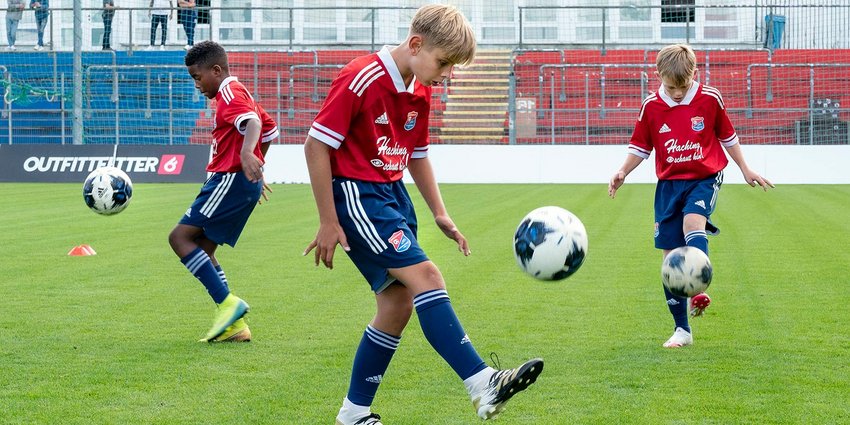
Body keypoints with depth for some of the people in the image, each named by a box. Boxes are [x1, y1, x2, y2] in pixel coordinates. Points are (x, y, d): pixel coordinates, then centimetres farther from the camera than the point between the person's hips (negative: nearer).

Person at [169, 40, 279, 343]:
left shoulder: (230, 93, -10)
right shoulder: (240, 94, 21)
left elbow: (252, 122, -30)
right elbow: (270, 130, 30)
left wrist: (247, 153, -48)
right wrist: (255, 168, 33)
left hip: (232, 179, -10)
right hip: (246, 182, 10)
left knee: (180, 237, -12)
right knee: (202, 250, 10)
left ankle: (227, 303, -18)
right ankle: (235, 324, 5)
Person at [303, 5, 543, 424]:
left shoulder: (420, 92, 8)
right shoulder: (360, 80, -17)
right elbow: (316, 145, -16)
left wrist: (440, 215, 14)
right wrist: (328, 223, -15)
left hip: (392, 192, 9)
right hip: (354, 191, -9)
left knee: (399, 302, 5)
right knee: (424, 275, -20)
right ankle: (483, 385, -25)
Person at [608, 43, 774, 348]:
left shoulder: (710, 99, -5)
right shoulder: (651, 106, -2)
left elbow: (728, 136, 10)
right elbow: (640, 146, 9)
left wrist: (746, 170, 16)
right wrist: (623, 172, -8)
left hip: (705, 178, -2)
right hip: (669, 183, 2)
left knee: (692, 222, -34)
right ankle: (682, 330, 9)